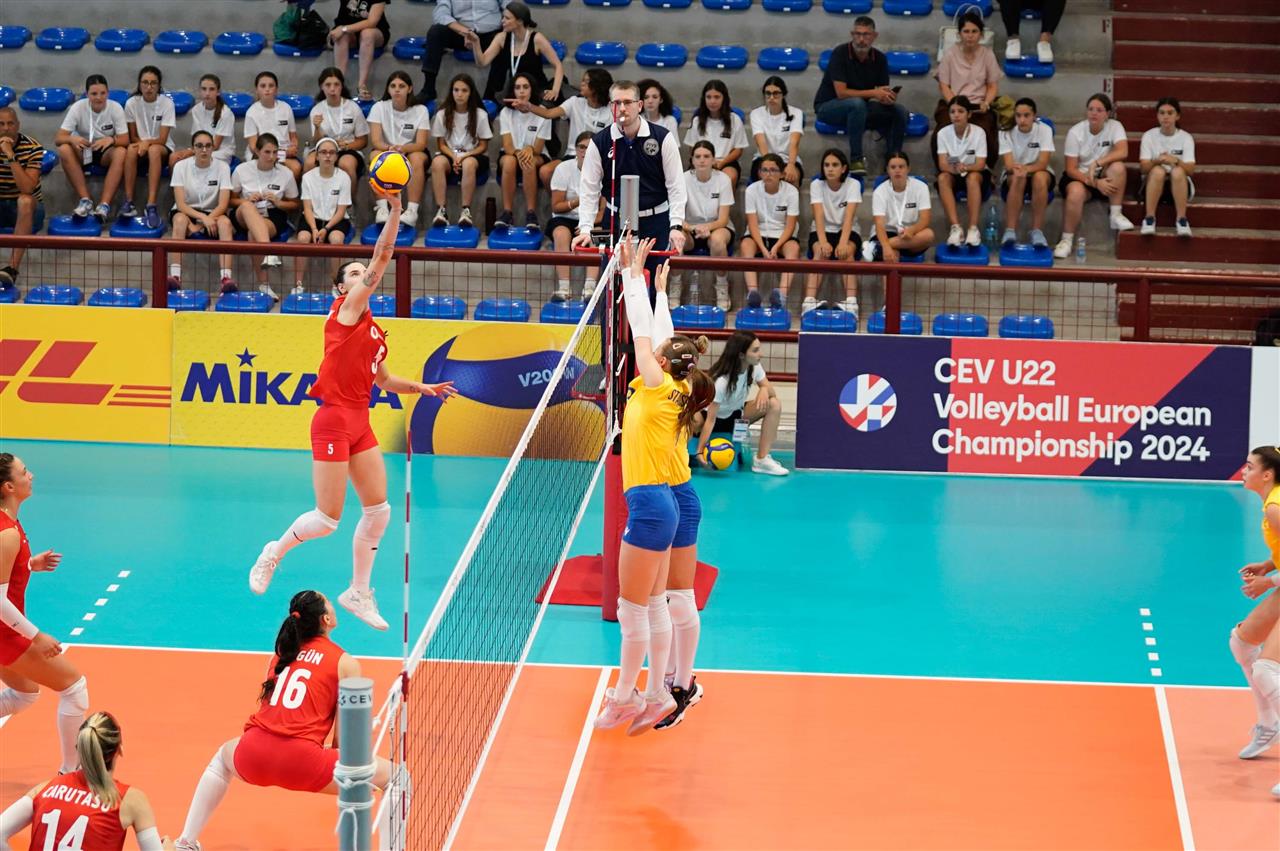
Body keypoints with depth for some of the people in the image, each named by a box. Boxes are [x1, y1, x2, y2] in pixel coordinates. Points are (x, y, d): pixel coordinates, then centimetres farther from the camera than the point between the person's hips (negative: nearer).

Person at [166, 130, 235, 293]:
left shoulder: (222, 167, -4)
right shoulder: (181, 166, -6)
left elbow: (223, 204, -11)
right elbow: (180, 204, -14)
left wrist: (200, 225, -23)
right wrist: (202, 217, -30)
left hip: (212, 213, 1)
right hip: (186, 212, -1)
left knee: (225, 222, -33)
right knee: (180, 220, -36)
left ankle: (226, 277, -45)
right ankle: (175, 277, -44)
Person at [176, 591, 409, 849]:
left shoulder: (281, 652, 19)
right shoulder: (346, 663, 4)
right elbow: (341, 737, 2)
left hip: (253, 758, 5)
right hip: (299, 760, -5)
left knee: (223, 757, 41)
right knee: (394, 777, 8)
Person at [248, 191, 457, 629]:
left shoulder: (374, 331, 16)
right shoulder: (346, 310, -5)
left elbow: (383, 380, 29)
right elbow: (382, 259, -15)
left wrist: (421, 387, 15)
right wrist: (394, 211, -19)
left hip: (360, 424, 8)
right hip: (333, 421, -8)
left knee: (379, 510, 5)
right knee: (327, 520, -5)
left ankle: (358, 593, 18)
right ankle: (275, 552, 22)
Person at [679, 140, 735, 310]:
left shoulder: (723, 180, -10)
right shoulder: (684, 179, -9)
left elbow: (723, 219, -13)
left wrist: (707, 227, -35)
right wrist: (693, 228, -36)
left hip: (717, 227, -1)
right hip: (690, 228, 1)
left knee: (717, 239, -38)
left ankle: (722, 289, -17)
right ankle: (674, 290, -18)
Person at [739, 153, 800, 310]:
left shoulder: (791, 191, -6)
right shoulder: (752, 190, -6)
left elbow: (790, 226, -9)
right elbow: (753, 224, -10)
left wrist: (775, 248, -25)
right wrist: (763, 249, -25)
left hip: (782, 237, 0)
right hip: (758, 235, 0)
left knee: (794, 248, -34)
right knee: (745, 245, -33)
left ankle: (782, 293, -51)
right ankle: (753, 291, -48)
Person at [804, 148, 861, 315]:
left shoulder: (853, 184, -10)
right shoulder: (817, 185, -6)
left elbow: (849, 216, -24)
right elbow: (819, 216, -20)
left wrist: (843, 242, -40)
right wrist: (823, 241, -38)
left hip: (848, 232, 0)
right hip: (822, 232, 0)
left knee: (847, 251, -34)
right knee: (821, 251, -34)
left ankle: (851, 302, -46)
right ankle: (809, 301, -48)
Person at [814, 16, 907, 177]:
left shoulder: (879, 58, -1)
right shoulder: (840, 53, -18)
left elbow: (883, 92, -1)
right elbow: (841, 92, -24)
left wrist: (888, 96, -27)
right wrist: (874, 93, -27)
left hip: (859, 109, 5)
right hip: (827, 106, -5)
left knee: (900, 111, -15)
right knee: (857, 104, -38)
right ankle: (856, 159, -31)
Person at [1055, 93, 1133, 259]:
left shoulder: (1115, 127, -8)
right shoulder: (1075, 132, -11)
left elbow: (1123, 152, -26)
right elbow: (1070, 169, -13)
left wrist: (1096, 163, -33)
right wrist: (1095, 183, -26)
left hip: (1104, 177, 2)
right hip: (1079, 177, -2)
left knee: (1117, 166, -31)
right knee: (1076, 191, -37)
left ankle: (1116, 215, -18)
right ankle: (1067, 240, -24)